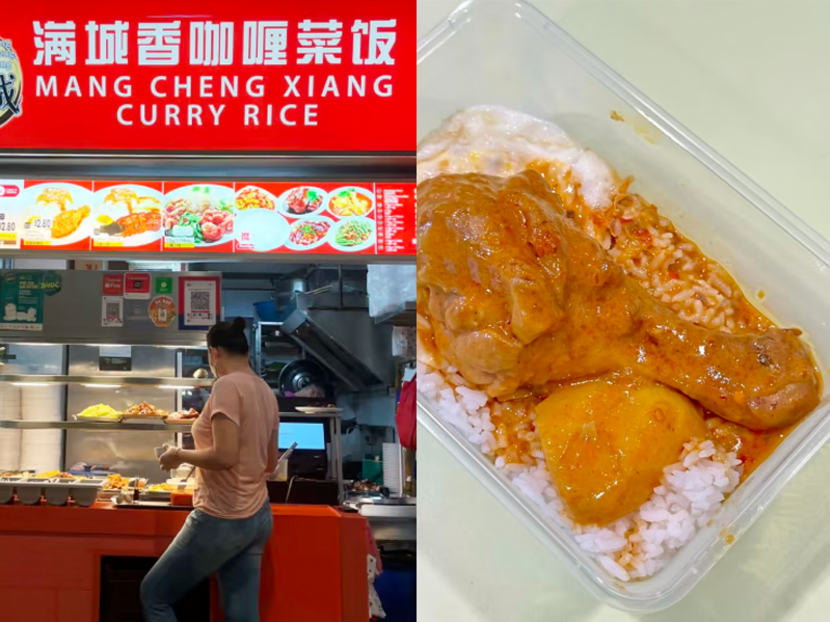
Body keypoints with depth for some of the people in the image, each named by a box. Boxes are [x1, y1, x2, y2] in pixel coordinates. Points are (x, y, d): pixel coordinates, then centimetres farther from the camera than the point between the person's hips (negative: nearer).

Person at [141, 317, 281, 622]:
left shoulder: (227, 385, -15)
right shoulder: (265, 391, 9)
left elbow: (224, 456, -24)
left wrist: (180, 454, -9)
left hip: (223, 519, -8)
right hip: (257, 517, 8)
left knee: (153, 594, 9)